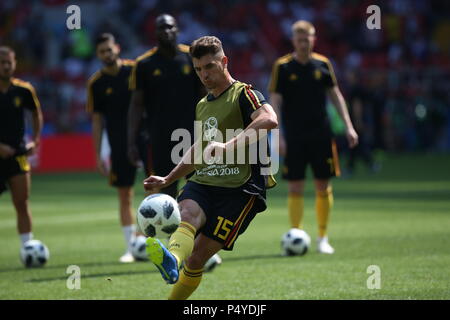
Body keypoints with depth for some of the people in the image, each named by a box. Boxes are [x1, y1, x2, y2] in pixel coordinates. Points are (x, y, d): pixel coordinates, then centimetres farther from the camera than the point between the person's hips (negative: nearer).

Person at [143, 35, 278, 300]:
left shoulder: (243, 94, -2)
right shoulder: (203, 105, 23)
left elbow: (269, 119, -24)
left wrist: (230, 146, -33)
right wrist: (168, 180, 40)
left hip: (239, 189, -4)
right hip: (202, 184, 5)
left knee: (196, 260, -13)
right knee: (186, 216, -32)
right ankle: (172, 260, -62)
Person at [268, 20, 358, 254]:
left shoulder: (322, 64, 6)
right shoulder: (282, 67, -2)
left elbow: (336, 95, 13)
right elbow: (275, 102, -3)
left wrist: (348, 126, 7)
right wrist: (278, 136, -11)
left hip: (321, 136, 2)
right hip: (293, 137, -2)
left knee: (323, 187, 3)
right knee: (295, 188, -3)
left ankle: (323, 238, 13)